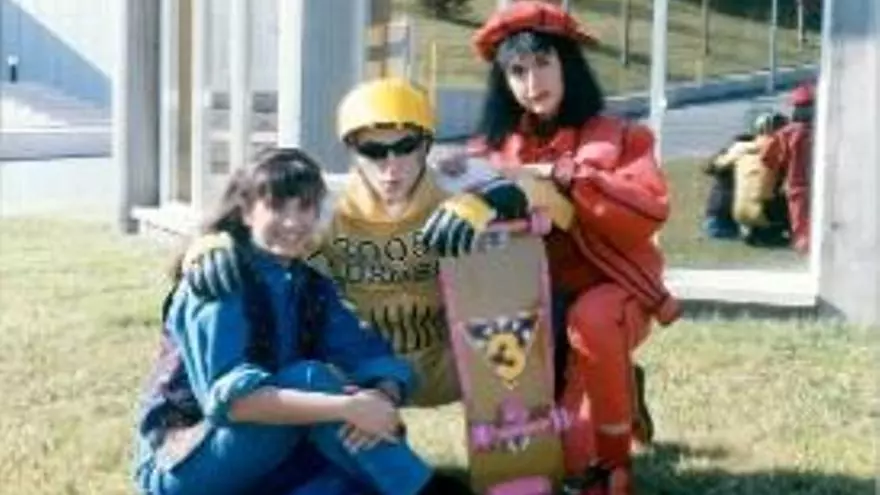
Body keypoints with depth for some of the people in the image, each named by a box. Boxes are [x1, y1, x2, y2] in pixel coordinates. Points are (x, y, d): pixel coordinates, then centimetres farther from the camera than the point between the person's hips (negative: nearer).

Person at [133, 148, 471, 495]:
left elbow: (380, 363, -3)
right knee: (309, 380, -29)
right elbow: (227, 395, -29)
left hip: (265, 465, 6)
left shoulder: (312, 286, 6)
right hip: (181, 465, -6)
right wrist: (347, 408, -37)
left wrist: (382, 397, -29)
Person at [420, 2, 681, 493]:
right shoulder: (494, 147, 6)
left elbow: (650, 212, -16)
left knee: (589, 320, -39)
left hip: (610, 293, -3)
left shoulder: (617, 137, -2)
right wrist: (461, 206, -31)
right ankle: (620, 396, 29)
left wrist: (563, 180, -22)